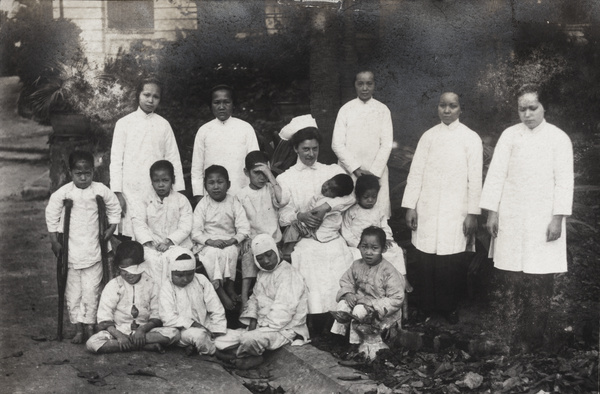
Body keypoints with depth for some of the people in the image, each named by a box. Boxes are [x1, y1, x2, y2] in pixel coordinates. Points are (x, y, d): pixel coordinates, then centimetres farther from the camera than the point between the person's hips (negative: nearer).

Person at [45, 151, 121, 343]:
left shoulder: (100, 190, -5)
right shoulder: (63, 193, -7)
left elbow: (115, 210, 9)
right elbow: (51, 215, 4)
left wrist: (110, 230, 2)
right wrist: (54, 241, 2)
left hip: (93, 252, 0)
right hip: (70, 251, 0)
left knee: (91, 291, -2)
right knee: (72, 293, 5)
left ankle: (90, 326, 10)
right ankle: (78, 328, 15)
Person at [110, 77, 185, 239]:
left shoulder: (163, 125, 10)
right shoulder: (124, 123, 6)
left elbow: (173, 158, 10)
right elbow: (116, 160, 4)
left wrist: (179, 191, 4)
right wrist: (117, 193, -4)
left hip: (158, 193, 1)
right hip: (131, 193, -1)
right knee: (131, 236, -7)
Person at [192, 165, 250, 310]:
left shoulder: (234, 203, 2)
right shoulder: (202, 205, 1)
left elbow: (244, 228, -4)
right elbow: (196, 231, -6)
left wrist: (233, 240, -22)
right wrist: (209, 241, -23)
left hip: (230, 243, 1)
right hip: (207, 244, 0)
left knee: (230, 252, -33)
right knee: (212, 254, -33)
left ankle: (229, 286, -23)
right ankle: (220, 292, -31)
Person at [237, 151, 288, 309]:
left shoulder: (271, 189, 5)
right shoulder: (242, 195, 8)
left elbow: (283, 201, -17)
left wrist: (270, 175, -14)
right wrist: (245, 238, -8)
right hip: (252, 239, 1)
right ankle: (245, 302, -16)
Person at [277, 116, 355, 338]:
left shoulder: (333, 171, 16)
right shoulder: (285, 179, 13)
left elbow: (349, 196, -1)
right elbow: (283, 215, 3)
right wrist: (300, 216, -17)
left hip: (334, 242, 1)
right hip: (305, 243, -1)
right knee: (314, 295, -16)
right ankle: (317, 338, -3)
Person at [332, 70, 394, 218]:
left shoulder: (383, 110, 6)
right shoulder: (346, 109, 6)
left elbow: (387, 144, 1)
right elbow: (337, 144, 0)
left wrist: (373, 172, -10)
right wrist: (355, 169, -9)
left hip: (376, 173, 0)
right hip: (349, 173, 0)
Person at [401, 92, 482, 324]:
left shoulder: (471, 138, 3)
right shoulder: (428, 136, 9)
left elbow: (475, 179, 0)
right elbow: (415, 173, 7)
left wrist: (473, 213, -4)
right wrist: (410, 207, 1)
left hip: (456, 213, -1)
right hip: (427, 211, 2)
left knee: (453, 263, -2)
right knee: (425, 261, 0)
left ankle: (450, 307, 16)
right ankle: (426, 307, 15)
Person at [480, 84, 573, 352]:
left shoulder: (559, 138, 2)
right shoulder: (509, 135, 6)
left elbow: (564, 181, -1)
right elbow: (496, 174, 5)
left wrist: (558, 218, -8)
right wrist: (492, 212, 0)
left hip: (543, 220, -1)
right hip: (510, 219, 2)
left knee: (540, 281, -1)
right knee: (510, 273, 0)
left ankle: (532, 336, 9)